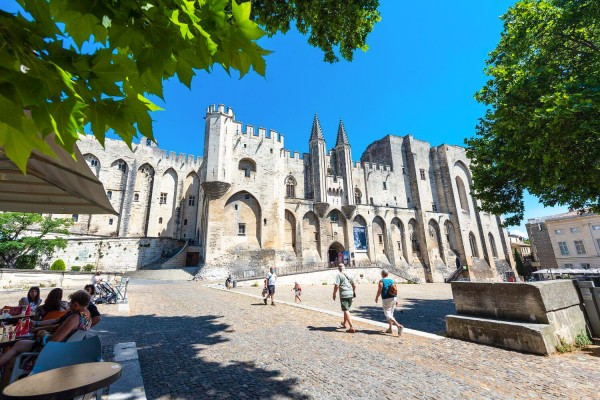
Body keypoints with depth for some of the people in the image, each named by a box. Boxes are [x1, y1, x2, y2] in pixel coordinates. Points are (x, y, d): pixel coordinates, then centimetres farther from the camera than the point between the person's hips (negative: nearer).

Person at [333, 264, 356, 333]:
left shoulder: (339, 275, -8)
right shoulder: (349, 275, 11)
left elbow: (336, 286, -15)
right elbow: (354, 285, 17)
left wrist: (334, 294, -4)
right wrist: (354, 292, 30)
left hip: (344, 295, -7)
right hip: (350, 294, 7)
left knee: (346, 311, -3)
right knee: (346, 309, 22)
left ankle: (352, 327, -8)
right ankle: (344, 323, 39)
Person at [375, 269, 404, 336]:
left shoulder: (381, 281, -10)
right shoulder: (391, 280, 8)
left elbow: (379, 291, -11)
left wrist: (376, 298, 5)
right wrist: (396, 300, 15)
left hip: (386, 300, -7)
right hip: (393, 298, 7)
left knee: (388, 315, -4)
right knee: (390, 314, 19)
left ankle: (399, 326, -21)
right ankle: (390, 329, 23)